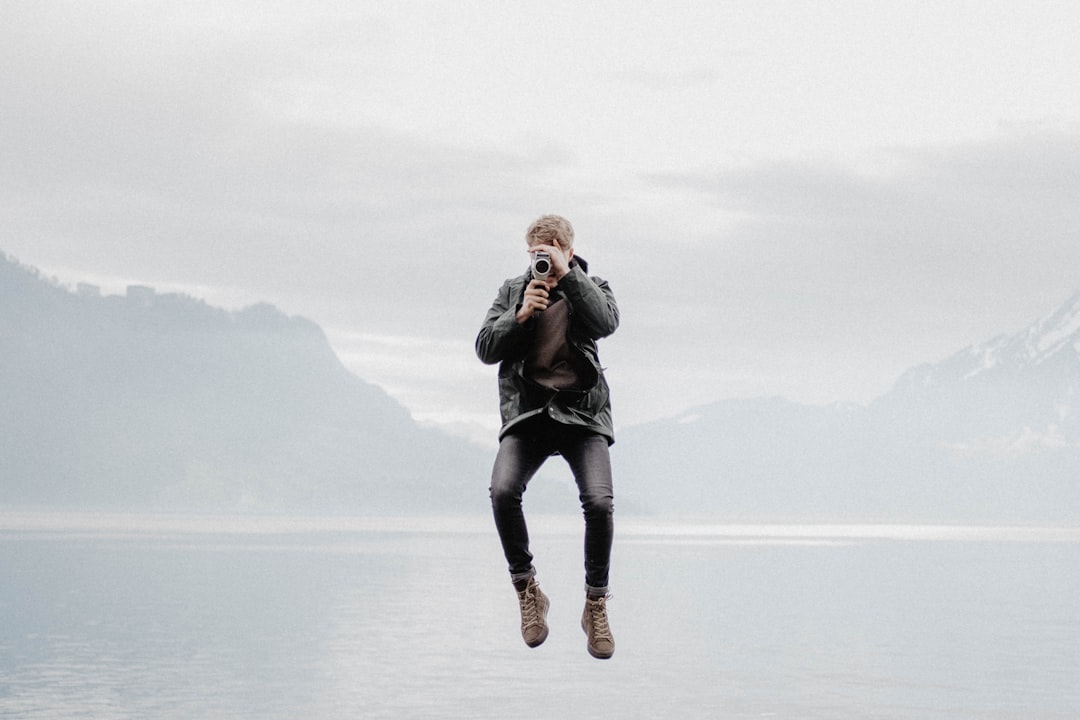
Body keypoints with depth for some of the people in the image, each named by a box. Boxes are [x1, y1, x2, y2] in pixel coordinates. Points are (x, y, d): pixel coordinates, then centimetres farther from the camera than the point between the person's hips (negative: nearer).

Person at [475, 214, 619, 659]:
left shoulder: (590, 287, 9)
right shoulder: (513, 291, 13)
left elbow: (606, 322, -14)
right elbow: (485, 349, 5)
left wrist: (566, 273, -17)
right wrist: (520, 315, -11)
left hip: (581, 412, -1)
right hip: (526, 413, 1)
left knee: (599, 501, -23)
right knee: (503, 492, -25)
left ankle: (596, 605, -3)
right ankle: (527, 591, -5)